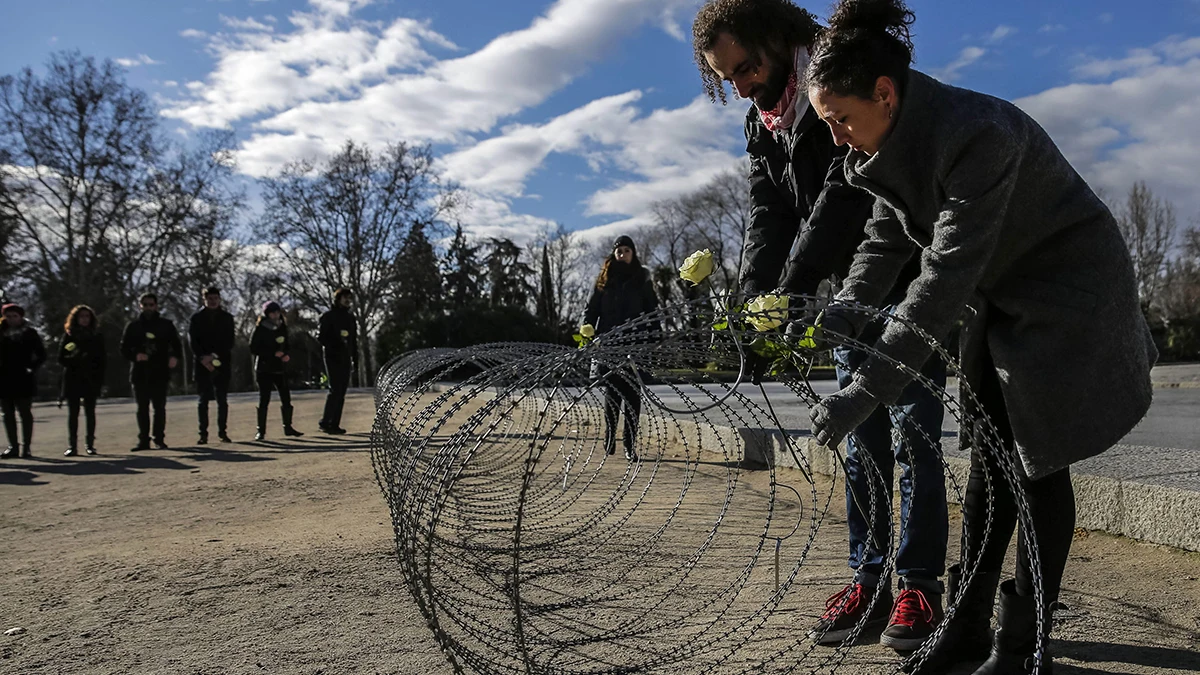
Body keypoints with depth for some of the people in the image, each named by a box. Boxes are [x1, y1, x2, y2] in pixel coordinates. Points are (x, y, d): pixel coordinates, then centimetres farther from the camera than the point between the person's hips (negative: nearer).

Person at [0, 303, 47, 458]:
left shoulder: (29, 333, 2)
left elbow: (41, 354, 1)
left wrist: (32, 368, -8)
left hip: (23, 379, -3)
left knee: (25, 413, 0)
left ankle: (26, 447, 4)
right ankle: (13, 446, 14)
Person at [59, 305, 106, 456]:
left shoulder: (97, 336, 8)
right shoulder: (68, 336, 6)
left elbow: (102, 359, 6)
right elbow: (61, 358, 2)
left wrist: (100, 378, -4)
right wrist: (77, 359, -16)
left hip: (91, 380, 0)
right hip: (72, 380, 0)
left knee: (90, 412, 1)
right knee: (72, 413, -1)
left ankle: (90, 444, 7)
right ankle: (72, 446, 2)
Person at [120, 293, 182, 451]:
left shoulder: (166, 325, 7)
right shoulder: (133, 326, 10)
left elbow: (176, 344, 7)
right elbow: (124, 349, 8)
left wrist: (174, 357, -14)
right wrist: (135, 356, -13)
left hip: (160, 373, -1)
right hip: (139, 374, 1)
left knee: (159, 407, -2)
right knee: (142, 408, 4)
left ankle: (159, 439, 5)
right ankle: (143, 440, 9)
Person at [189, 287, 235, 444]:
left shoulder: (227, 318, 10)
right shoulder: (196, 318, 7)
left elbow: (229, 342, 2)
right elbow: (193, 341, 0)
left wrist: (215, 356, -10)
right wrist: (203, 358, -13)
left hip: (222, 363, 1)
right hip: (202, 364, -1)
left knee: (222, 400, 1)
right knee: (203, 400, 0)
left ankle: (223, 432, 6)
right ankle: (203, 433, 2)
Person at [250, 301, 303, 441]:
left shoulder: (282, 327, 9)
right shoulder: (260, 329, -6)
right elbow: (253, 349, -9)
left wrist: (286, 354, -4)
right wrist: (273, 353, -16)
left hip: (280, 368, 4)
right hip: (264, 368, -4)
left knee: (286, 398, 3)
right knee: (264, 399, -4)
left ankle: (288, 427, 14)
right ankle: (261, 431, 3)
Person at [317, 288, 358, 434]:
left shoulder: (350, 317, 16)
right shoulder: (329, 316, -2)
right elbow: (321, 337, -7)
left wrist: (355, 360, 13)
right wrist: (334, 344, -22)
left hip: (345, 358, 6)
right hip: (333, 357, -6)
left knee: (341, 392, 4)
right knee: (335, 390, -13)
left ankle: (335, 424, 7)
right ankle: (324, 422, -7)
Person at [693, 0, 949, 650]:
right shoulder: (763, 124, 7)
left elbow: (845, 195, -28)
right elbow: (768, 218, -3)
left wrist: (791, 291, -34)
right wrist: (750, 302, -19)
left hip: (910, 281, -7)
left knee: (914, 433, -4)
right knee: (862, 441, 7)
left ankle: (920, 584, 6)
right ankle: (869, 580, 14)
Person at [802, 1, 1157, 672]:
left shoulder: (976, 133, -33)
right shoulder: (891, 143, -7)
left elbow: (946, 277, -37)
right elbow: (886, 240, -2)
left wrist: (865, 391, -38)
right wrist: (840, 317, -20)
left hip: (1069, 300, -7)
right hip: (1001, 301, 8)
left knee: (1037, 466, -3)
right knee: (990, 460, 9)